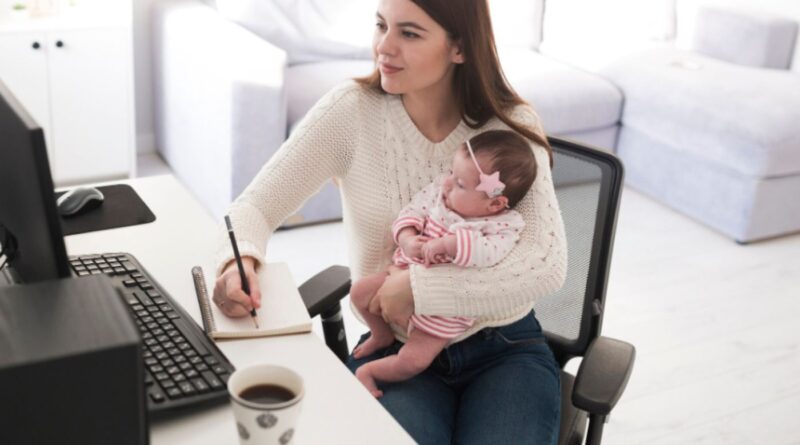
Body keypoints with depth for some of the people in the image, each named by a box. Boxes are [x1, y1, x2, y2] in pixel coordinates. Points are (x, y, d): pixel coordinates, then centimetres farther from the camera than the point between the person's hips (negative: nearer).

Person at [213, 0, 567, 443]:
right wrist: (239, 261, -30)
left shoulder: (512, 127, -10)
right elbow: (255, 206, -7)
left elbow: (546, 266, -20)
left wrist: (417, 285, -25)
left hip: (504, 348, 0)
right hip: (396, 351, 0)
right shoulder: (352, 109, -9)